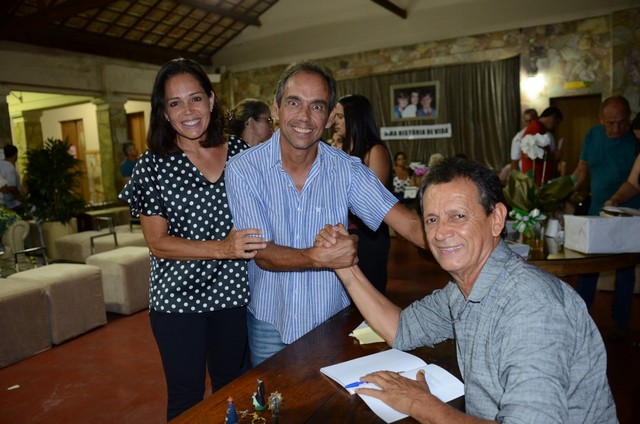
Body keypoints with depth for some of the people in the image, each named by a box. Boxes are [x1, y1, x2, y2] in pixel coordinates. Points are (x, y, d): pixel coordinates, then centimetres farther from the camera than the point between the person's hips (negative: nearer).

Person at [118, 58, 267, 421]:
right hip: (178, 300, -2)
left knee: (233, 392, 18)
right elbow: (158, 242, -10)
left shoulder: (241, 154, -1)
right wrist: (223, 248, -23)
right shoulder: (153, 165, -7)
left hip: (234, 295, 2)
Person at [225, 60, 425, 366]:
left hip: (331, 320, 1)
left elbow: (410, 225, -14)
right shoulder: (243, 169, -13)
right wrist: (319, 257, -34)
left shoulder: (347, 169, -9)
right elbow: (263, 255, -17)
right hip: (269, 323, 0)